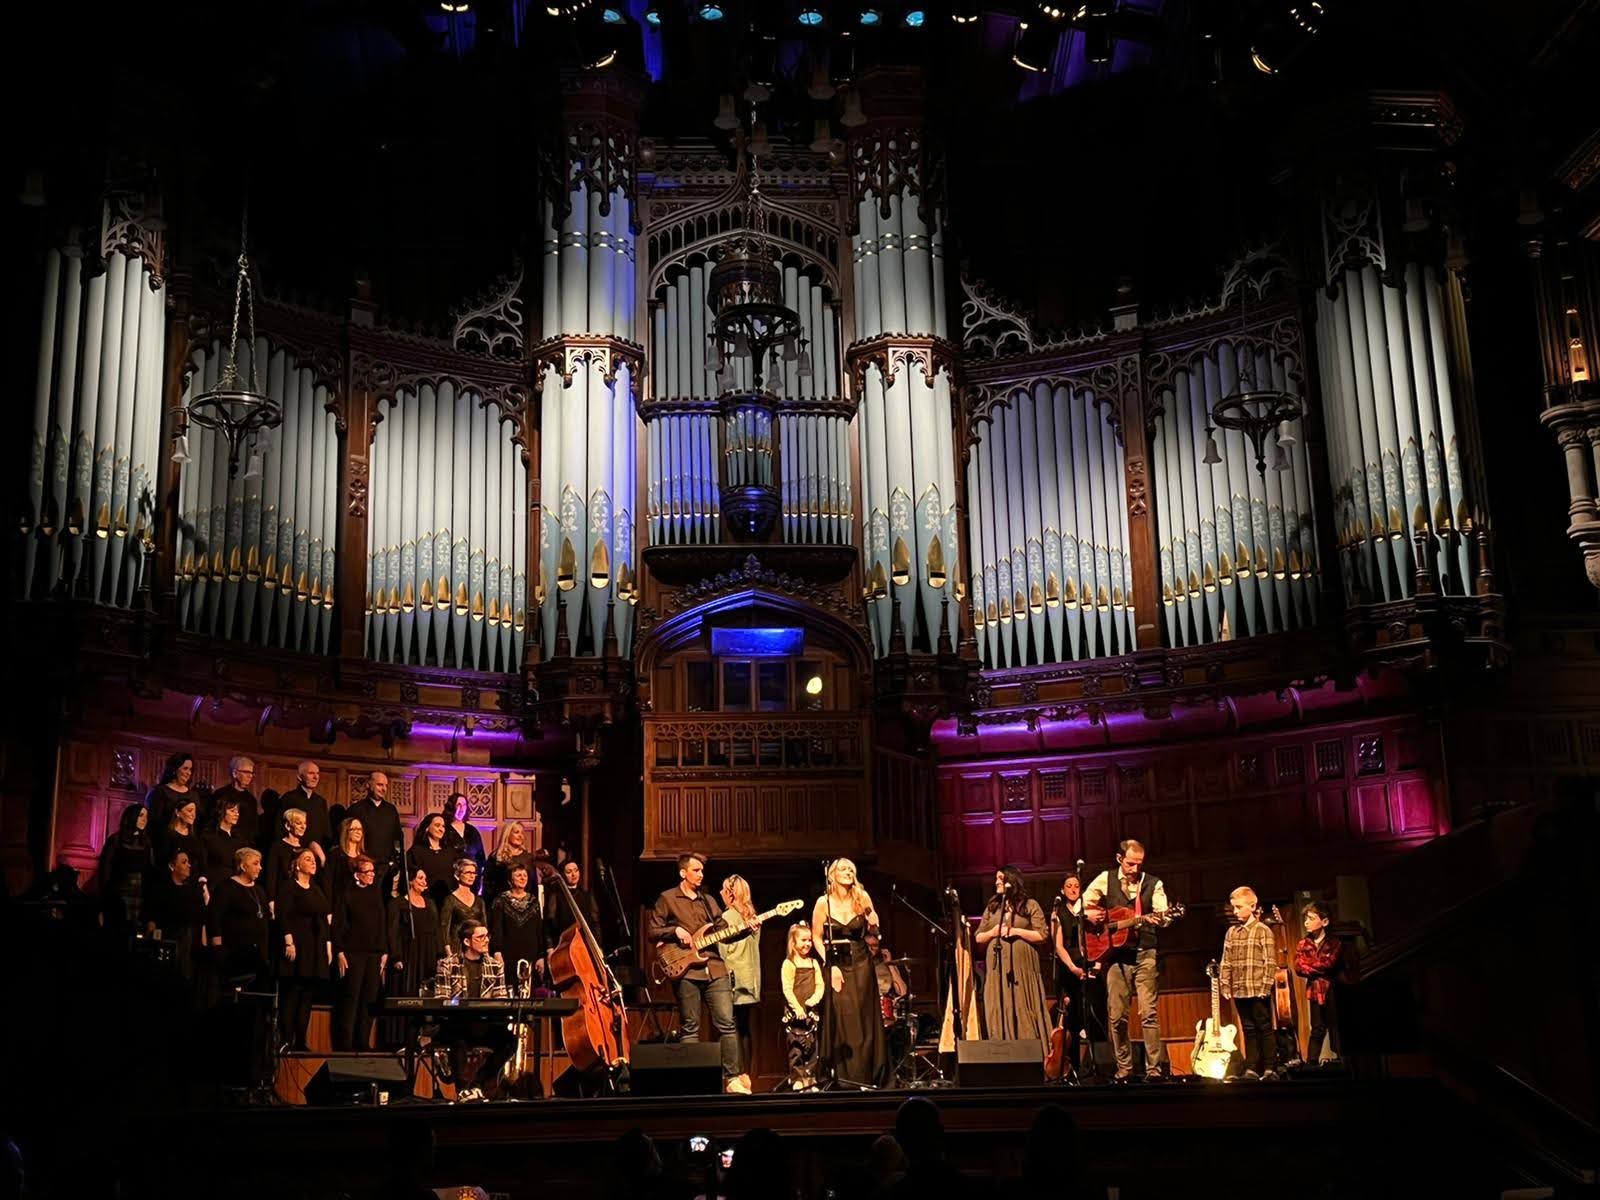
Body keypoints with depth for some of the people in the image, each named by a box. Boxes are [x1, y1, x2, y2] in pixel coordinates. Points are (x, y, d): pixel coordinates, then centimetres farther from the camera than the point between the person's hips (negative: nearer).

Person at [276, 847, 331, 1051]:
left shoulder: (317, 890, 18)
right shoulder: (289, 887, -3)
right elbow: (283, 916, -12)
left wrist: (328, 944, 13)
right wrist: (289, 942, -20)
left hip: (316, 950, 7)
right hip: (297, 948, -7)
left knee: (307, 996, 4)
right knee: (292, 994, -8)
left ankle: (300, 1041, 6)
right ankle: (286, 1041, -7)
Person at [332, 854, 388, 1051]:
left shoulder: (376, 895, 13)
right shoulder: (347, 895, -2)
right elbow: (338, 926, -5)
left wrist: (384, 952, 10)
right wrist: (340, 953, -11)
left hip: (374, 954, 5)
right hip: (352, 954, -5)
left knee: (369, 1001, 5)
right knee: (350, 1000, -5)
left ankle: (362, 1043, 11)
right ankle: (344, 1044, -1)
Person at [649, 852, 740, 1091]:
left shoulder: (709, 900, 19)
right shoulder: (667, 899, 5)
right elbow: (652, 933, 3)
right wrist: (675, 931, -12)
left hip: (715, 968, 4)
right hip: (686, 971, -4)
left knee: (727, 1023, -4)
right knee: (690, 1029, 0)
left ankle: (731, 1078, -2)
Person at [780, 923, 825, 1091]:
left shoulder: (814, 962, 12)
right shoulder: (788, 964, -6)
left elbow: (820, 984, 8)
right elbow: (787, 989, -13)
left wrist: (815, 998, -11)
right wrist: (797, 1008, -21)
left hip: (811, 1011, 6)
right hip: (795, 1012, -6)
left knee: (812, 1046, 8)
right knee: (797, 1046, -5)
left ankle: (810, 1079, 15)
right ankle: (797, 1080, 0)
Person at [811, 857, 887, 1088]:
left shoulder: (862, 898, 0)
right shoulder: (824, 902, -5)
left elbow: (874, 929, 10)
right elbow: (817, 937, -1)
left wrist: (872, 920, -12)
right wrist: (830, 965, -9)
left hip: (861, 964, 2)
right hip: (836, 964, -2)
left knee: (865, 1019, 1)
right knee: (842, 1020, -4)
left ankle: (866, 1076, 7)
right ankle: (844, 1076, 3)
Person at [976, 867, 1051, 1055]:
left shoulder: (1030, 905, 4)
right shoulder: (991, 907, 16)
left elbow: (1043, 935, -3)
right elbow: (978, 938, 16)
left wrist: (1015, 931, -10)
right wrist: (993, 932, -4)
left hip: (1023, 968, -4)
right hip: (997, 969, 4)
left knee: (1024, 1015, -5)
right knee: (1000, 1015, 0)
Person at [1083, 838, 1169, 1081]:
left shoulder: (1153, 884, 5)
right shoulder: (1106, 879, 6)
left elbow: (1162, 914, -8)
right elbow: (1081, 905, 10)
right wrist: (1090, 914, -11)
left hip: (1145, 954, -1)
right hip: (1116, 954, 1)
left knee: (1148, 1013, -8)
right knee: (1116, 1015, 2)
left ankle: (1154, 1070, -5)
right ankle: (1123, 1070, 12)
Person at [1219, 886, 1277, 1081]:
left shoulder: (1263, 931, -4)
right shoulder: (1231, 933, 11)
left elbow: (1270, 962, -7)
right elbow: (1226, 962, 12)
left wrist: (1265, 986, -13)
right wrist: (1225, 986, 5)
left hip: (1258, 990, -5)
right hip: (1239, 991, 5)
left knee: (1264, 1028, 1)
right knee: (1248, 1030, 9)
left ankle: (1269, 1069, 6)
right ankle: (1251, 1069, 11)